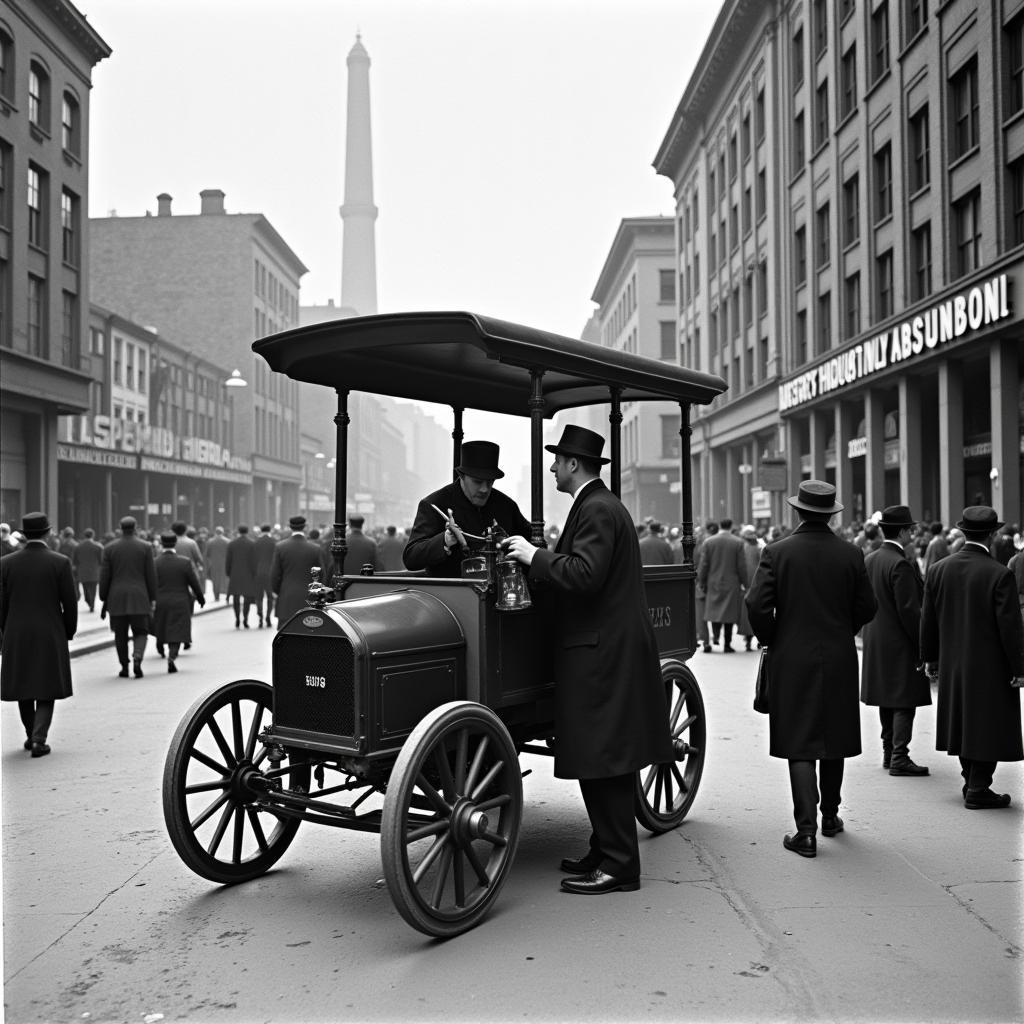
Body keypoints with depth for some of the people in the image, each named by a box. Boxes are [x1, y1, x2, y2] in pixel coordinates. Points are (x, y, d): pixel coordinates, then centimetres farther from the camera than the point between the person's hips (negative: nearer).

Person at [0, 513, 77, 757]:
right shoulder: (60, 562, -9)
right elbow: (70, 603, -7)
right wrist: (69, 632, 8)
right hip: (50, 636, -2)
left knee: (22, 685, 17)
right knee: (46, 688, 6)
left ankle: (31, 734, 28)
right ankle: (39, 740, -3)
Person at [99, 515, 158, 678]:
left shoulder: (110, 548, 1)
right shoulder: (144, 547, -1)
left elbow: (104, 576, 1)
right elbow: (151, 575, -2)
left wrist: (103, 599, 7)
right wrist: (152, 599, 4)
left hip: (116, 597, 1)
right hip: (139, 597, -1)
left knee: (120, 634, 10)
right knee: (140, 632, 5)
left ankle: (124, 667, 11)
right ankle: (137, 659, -19)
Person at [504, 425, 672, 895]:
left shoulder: (597, 510, -14)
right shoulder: (599, 504, 18)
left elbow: (584, 574, -26)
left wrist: (534, 555, -17)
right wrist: (536, 559, 13)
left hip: (603, 653, -10)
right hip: (604, 649, 10)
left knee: (603, 763, -4)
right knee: (599, 761, 16)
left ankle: (619, 867, 5)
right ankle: (605, 852, 26)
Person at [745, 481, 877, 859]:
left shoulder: (777, 552, -8)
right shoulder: (851, 554, -1)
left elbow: (757, 605, -13)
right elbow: (866, 608, 2)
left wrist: (770, 639, 4)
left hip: (791, 660, -2)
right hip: (839, 660, 3)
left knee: (800, 745, 0)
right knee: (834, 739, 17)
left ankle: (806, 830, -4)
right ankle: (830, 815, 31)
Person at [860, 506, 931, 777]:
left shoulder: (869, 560, 7)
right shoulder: (901, 564, -18)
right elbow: (909, 609, -19)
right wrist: (922, 643, -12)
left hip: (876, 642, 8)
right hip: (900, 643, -8)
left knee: (887, 700, 15)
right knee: (905, 701, -3)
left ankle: (889, 752, 22)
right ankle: (899, 757, -3)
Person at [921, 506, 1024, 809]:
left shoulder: (938, 571, -1)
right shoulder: (1000, 575, -17)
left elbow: (928, 621, 6)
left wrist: (930, 658, 15)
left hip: (952, 665, 6)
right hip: (990, 666, -5)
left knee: (964, 724, 18)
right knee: (988, 726, 5)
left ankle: (971, 781, 31)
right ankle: (978, 791, 10)